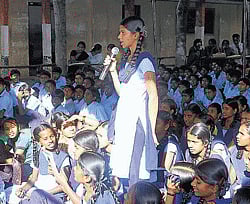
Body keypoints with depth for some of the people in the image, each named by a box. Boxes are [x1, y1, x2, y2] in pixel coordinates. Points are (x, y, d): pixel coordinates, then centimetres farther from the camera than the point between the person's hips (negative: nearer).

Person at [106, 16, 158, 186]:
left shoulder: (145, 59, -10)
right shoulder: (126, 59, 16)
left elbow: (153, 96, -13)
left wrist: (152, 128, -16)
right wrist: (113, 70, 10)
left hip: (138, 117, -8)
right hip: (124, 117, 8)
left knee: (136, 171, -7)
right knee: (123, 169, 8)